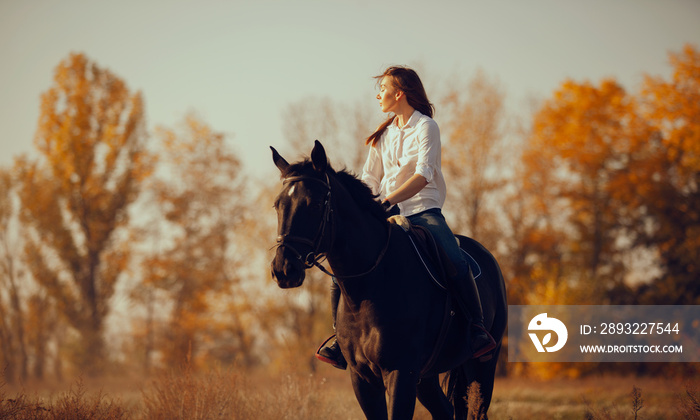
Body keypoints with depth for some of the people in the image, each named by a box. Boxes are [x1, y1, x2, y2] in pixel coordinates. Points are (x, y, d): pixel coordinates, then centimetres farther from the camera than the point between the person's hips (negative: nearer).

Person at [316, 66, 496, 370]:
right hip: (387, 212, 5)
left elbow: (423, 176, -18)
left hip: (423, 210, -5)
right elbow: (370, 180, 16)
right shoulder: (384, 134, 15)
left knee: (457, 262, -29)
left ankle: (478, 330, -17)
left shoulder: (426, 128, -4)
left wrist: (389, 200, -31)